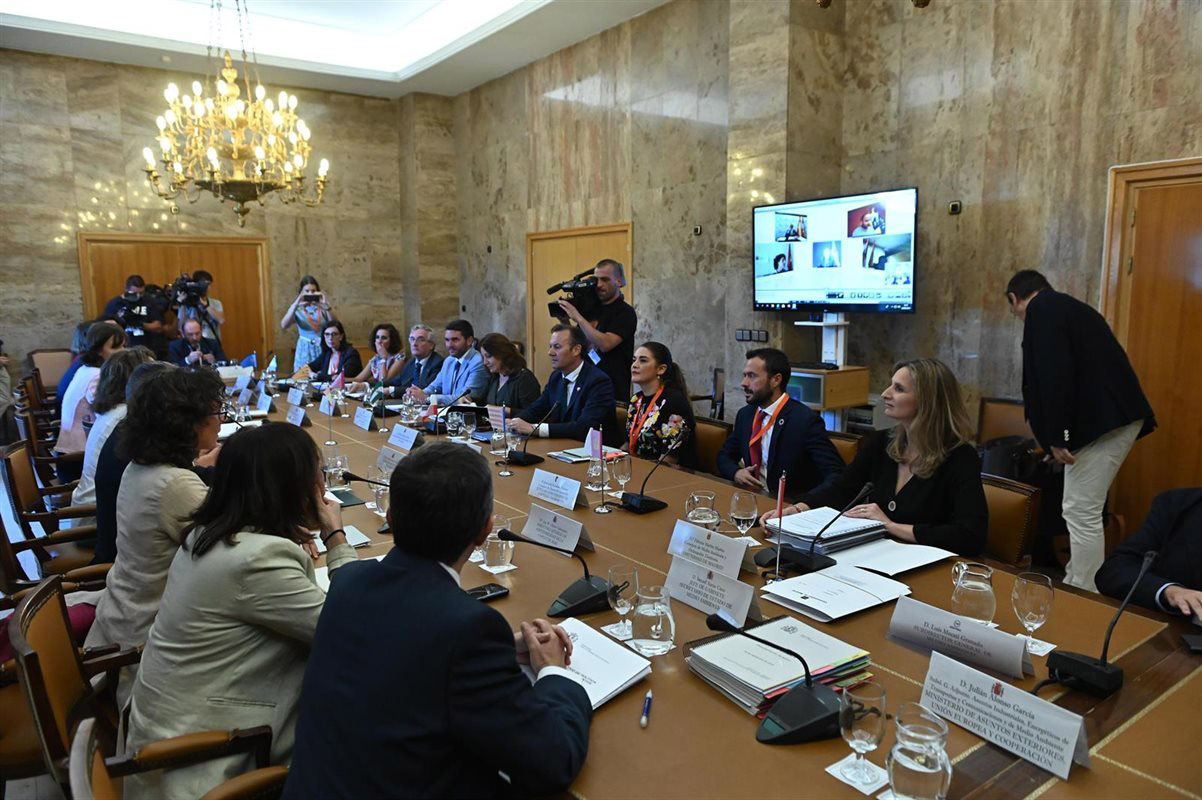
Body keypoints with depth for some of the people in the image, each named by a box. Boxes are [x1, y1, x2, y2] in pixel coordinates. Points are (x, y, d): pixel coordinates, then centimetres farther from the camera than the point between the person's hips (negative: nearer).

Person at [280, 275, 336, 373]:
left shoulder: (322, 308, 1)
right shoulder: (298, 309, 0)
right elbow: (283, 326, -14)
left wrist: (327, 307, -24)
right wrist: (295, 305, -24)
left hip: (323, 349, 0)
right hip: (305, 351, 0)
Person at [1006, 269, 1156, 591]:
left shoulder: (1041, 308, -5)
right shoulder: (1068, 306, 24)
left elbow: (1055, 373, -19)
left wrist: (1055, 435, -18)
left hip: (1100, 420, -10)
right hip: (1115, 416, 10)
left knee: (1080, 513, -4)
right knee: (1084, 509, 18)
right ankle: (1076, 584, 28)